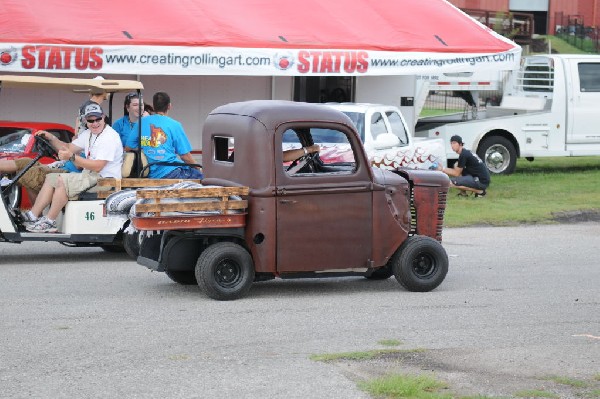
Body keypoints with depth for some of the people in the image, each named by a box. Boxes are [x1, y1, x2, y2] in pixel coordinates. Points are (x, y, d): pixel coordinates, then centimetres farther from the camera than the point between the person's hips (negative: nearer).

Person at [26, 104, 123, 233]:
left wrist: (72, 157, -26)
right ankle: (32, 216, -4)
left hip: (104, 180, -10)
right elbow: (69, 148, 17)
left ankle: (49, 222, -15)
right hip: (90, 176, 10)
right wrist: (52, 139, 0)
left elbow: (97, 166, -23)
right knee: (51, 178, 4)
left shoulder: (109, 137, -16)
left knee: (62, 180, -22)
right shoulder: (88, 134, 15)